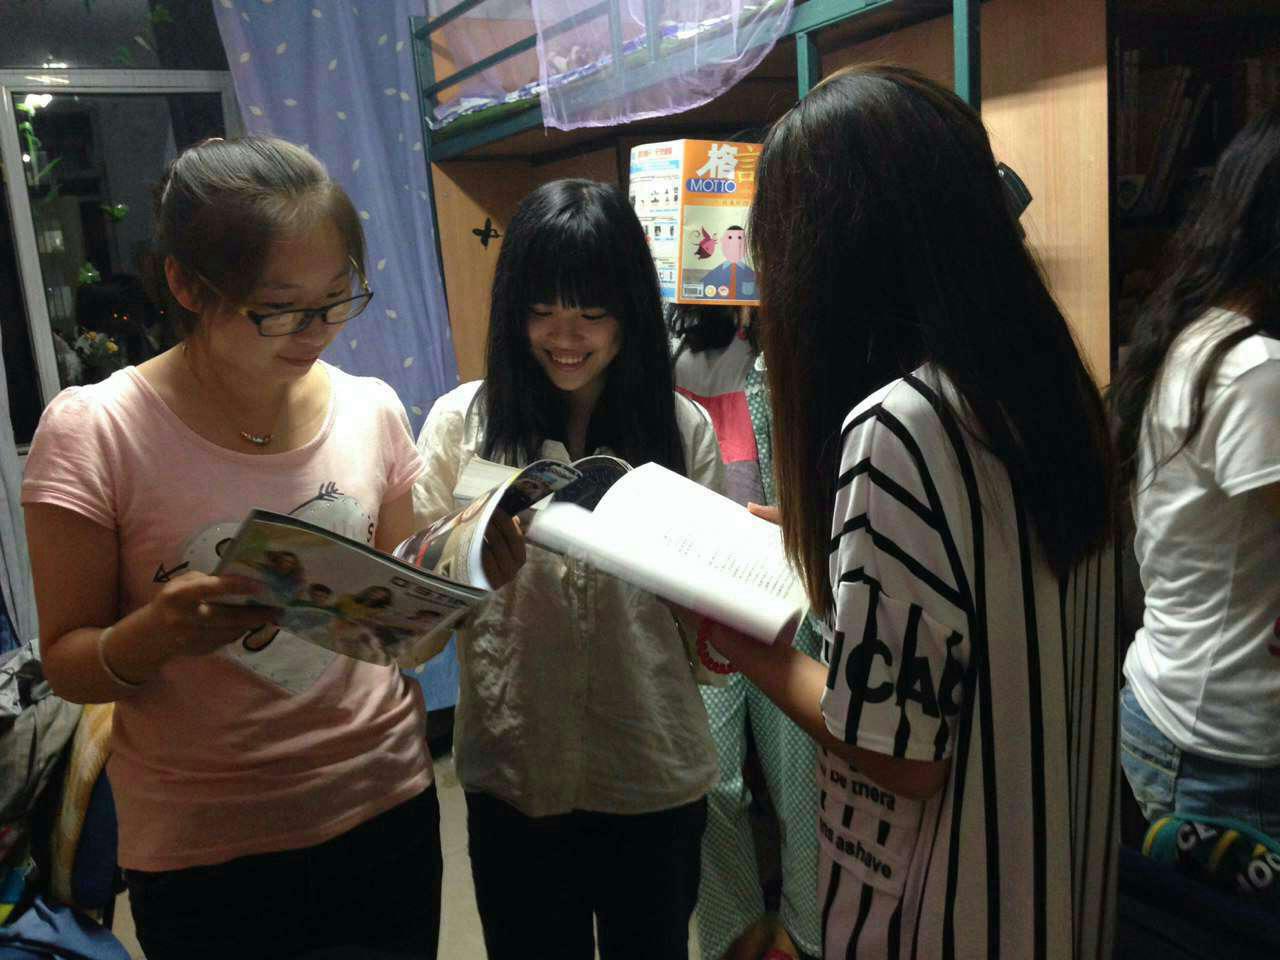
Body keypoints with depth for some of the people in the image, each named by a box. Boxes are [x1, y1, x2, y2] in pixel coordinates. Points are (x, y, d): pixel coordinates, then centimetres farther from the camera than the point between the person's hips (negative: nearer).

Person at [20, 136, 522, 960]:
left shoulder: (372, 411, -3)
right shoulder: (94, 431, -13)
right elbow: (67, 661, -8)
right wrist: (157, 633, -28)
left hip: (388, 807, 3)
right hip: (203, 849, -3)